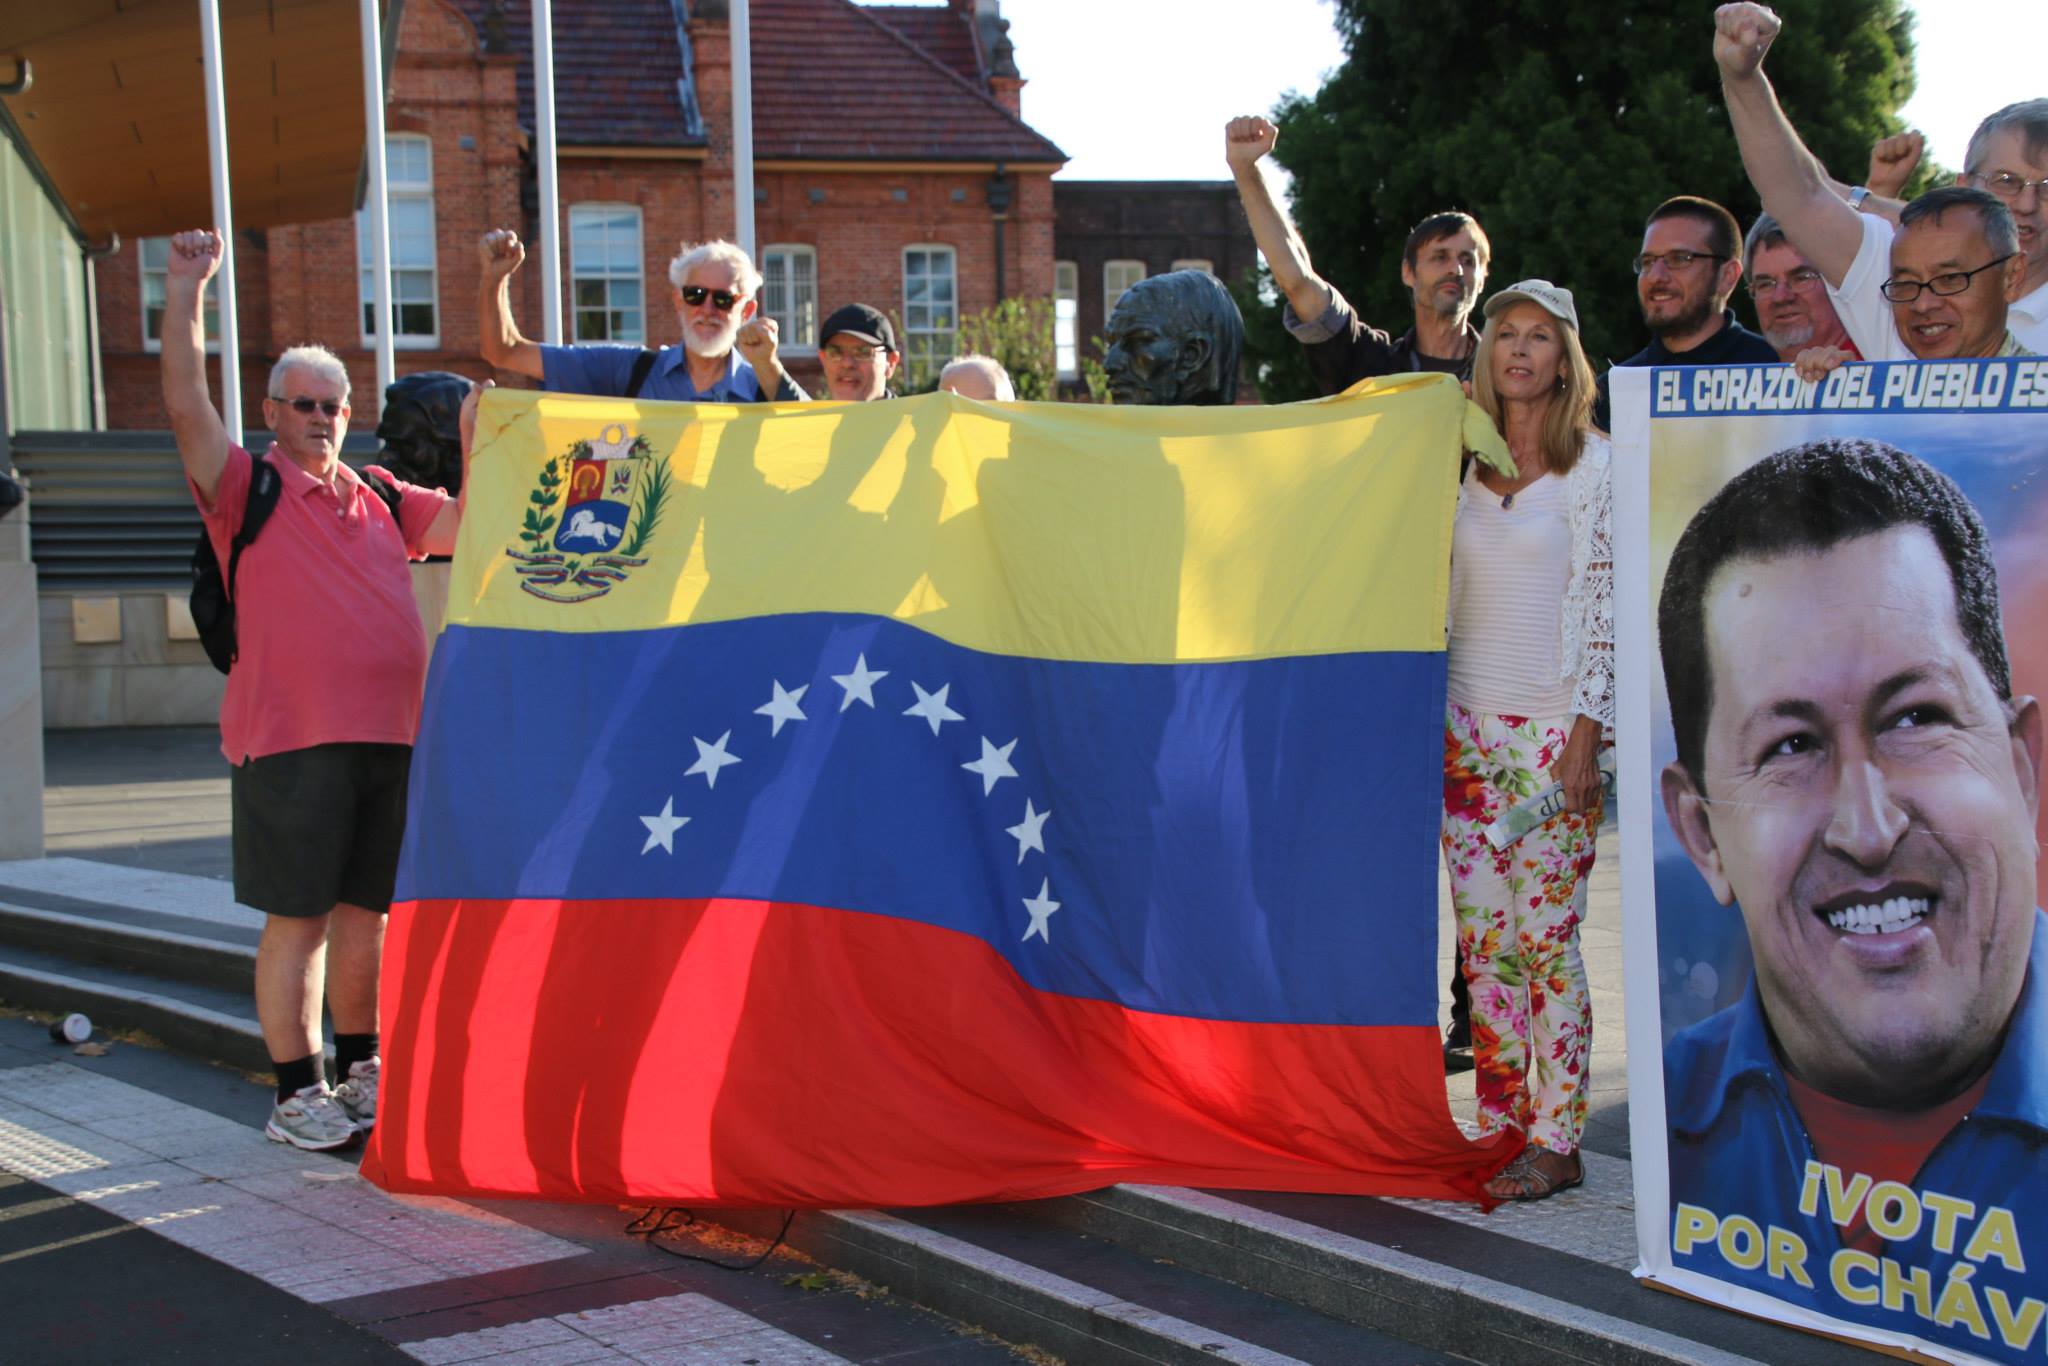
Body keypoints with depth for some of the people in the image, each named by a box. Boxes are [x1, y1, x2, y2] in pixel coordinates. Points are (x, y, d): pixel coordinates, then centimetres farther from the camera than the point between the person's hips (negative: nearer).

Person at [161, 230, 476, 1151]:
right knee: (297, 917, -2)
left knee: (366, 911, 12)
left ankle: (360, 1074, 24)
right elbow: (186, 407, -12)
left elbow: (466, 530, 17)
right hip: (290, 737, -5)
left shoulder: (380, 497, 18)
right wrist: (185, 293, -17)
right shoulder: (248, 487, 1)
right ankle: (296, 1094, 6)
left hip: (389, 732, 5)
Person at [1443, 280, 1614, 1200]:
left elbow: (1605, 605, -6)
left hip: (1553, 726, -5)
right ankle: (1500, 1124, 14)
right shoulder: (1463, 462, 12)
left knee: (1546, 937, -5)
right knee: (1483, 936, 5)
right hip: (1468, 724, 5)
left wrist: (1587, 733, -12)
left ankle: (1556, 1141, 3)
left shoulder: (1594, 463, -3)